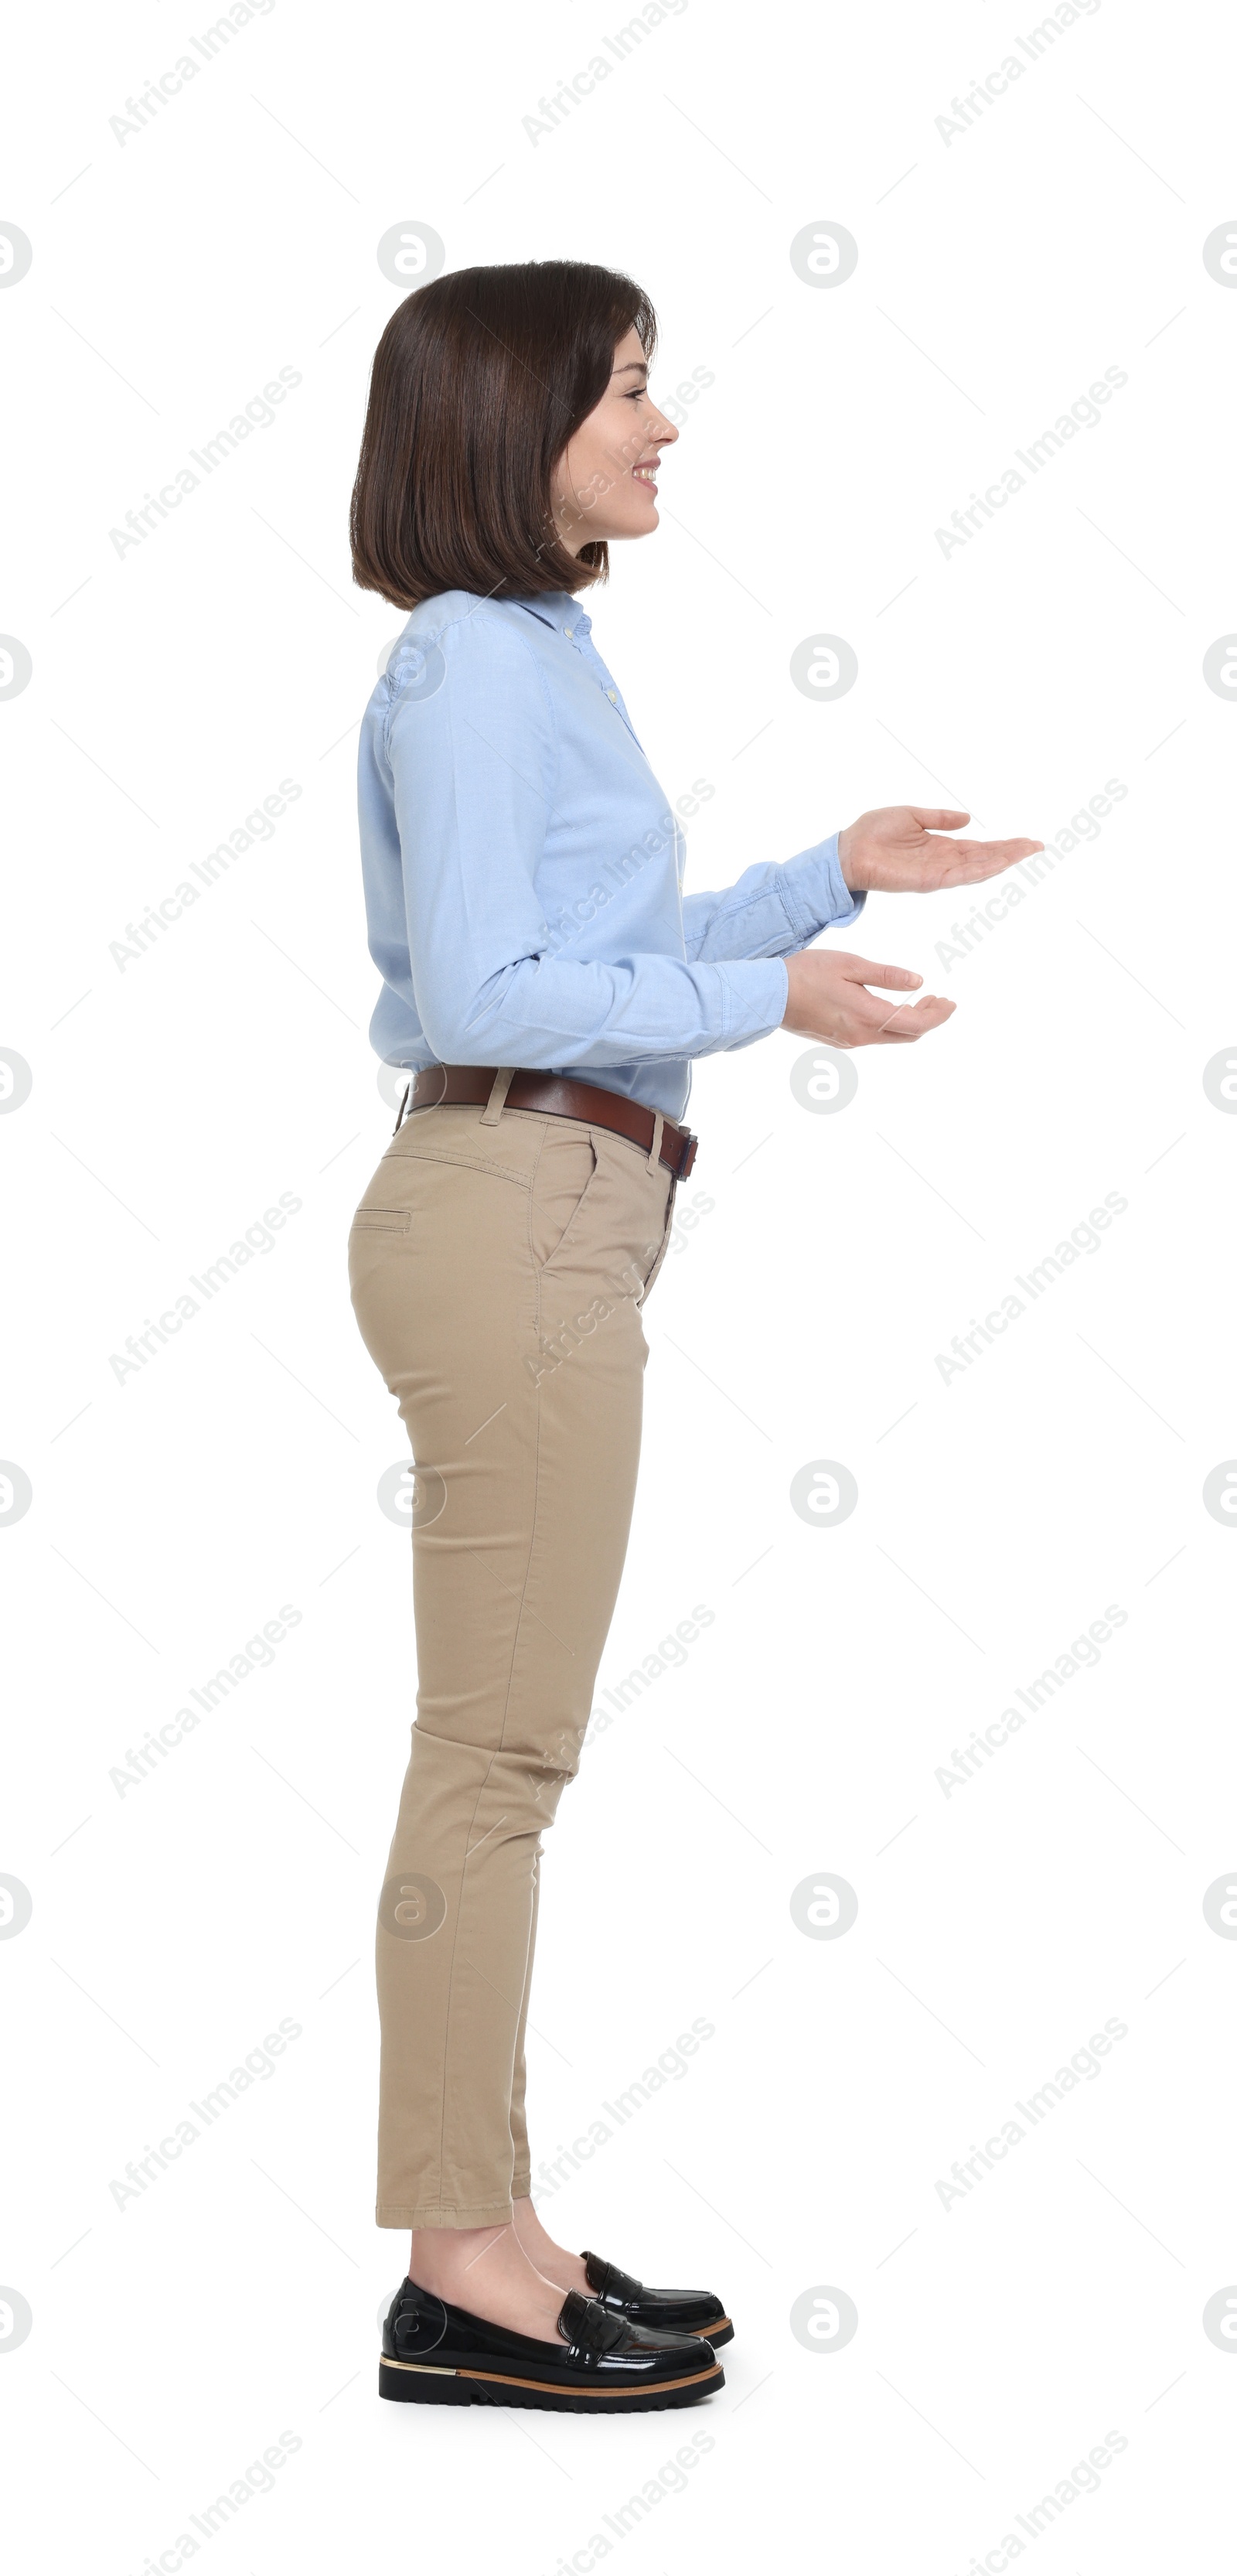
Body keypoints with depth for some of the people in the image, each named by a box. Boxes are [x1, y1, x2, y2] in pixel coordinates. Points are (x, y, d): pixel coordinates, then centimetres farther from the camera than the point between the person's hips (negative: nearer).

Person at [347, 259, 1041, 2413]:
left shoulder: (542, 657, 20)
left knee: (505, 1749, 11)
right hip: (509, 1209, -10)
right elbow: (482, 991, -17)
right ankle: (460, 2278, 4)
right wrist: (765, 995, -14)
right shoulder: (473, 666, -10)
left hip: (557, 1217, 10)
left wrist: (834, 876, 20)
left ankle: (487, 2232, 20)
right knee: (499, 1748, -5)